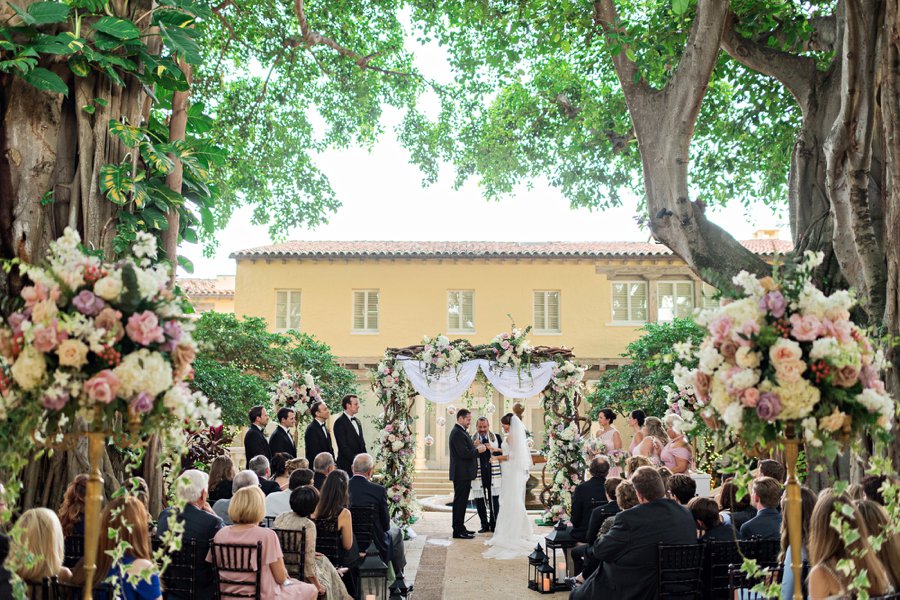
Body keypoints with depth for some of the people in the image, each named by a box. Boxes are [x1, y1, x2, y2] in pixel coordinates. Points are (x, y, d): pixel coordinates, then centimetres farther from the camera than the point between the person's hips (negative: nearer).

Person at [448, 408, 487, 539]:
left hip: (463, 474, 11)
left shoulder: (461, 432, 17)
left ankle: (460, 528, 22)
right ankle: (458, 531, -3)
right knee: (460, 502, -6)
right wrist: (478, 450, -11)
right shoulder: (457, 433, -17)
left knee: (461, 502, 15)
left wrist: (475, 447, 6)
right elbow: (464, 453, -23)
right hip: (461, 474, -11)